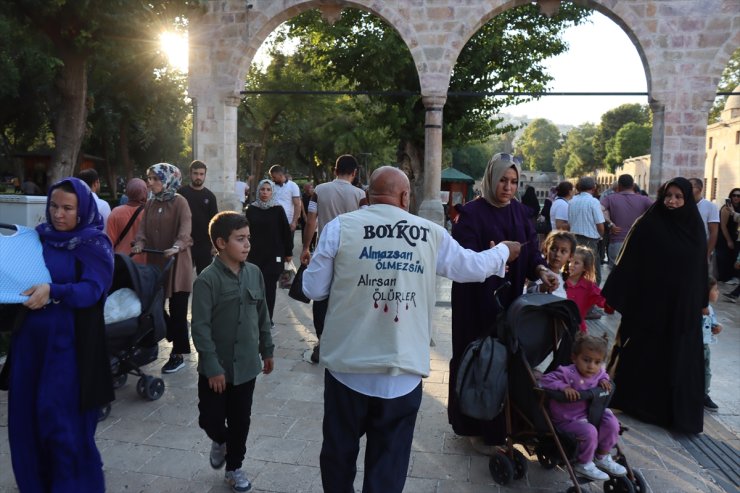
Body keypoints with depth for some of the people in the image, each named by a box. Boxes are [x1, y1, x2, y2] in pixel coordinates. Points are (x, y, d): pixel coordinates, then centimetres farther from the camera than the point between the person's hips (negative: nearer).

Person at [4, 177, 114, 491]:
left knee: (63, 419, -1)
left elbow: (91, 290, -19)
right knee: (26, 416, 11)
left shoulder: (94, 244, -7)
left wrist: (52, 292, -34)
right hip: (30, 339, 5)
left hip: (68, 344, -5)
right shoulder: (38, 237, 7)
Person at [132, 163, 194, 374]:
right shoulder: (150, 203, 11)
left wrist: (176, 247, -35)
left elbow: (185, 230, -18)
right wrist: (139, 244, -15)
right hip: (155, 261, 6)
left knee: (177, 309, -1)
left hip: (176, 263, -6)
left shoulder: (180, 202, -7)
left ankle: (178, 355, 8)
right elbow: (143, 229, 5)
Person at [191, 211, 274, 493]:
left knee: (240, 421, 14)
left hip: (246, 364, 4)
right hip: (216, 368, -4)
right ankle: (220, 441, 42)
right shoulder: (207, 279, -17)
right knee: (210, 419, 7)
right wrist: (213, 367, -18)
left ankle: (234, 467, 35)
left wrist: (267, 350, 13)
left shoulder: (254, 273, -1)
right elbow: (200, 327, -17)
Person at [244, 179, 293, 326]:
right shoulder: (251, 209, 4)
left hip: (274, 255, -2)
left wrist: (288, 252, 1)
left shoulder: (278, 209, -2)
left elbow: (286, 232, 1)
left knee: (270, 286, -1)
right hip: (255, 254, 2)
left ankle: (268, 318, 7)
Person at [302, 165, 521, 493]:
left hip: (348, 365, 0)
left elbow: (313, 289, 0)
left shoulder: (340, 227, -4)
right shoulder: (431, 234, 1)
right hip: (402, 371, 1)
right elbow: (474, 267, 16)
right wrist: (503, 251, 37)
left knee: (339, 454, 21)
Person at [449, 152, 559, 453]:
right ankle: (475, 428, 14)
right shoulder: (471, 212, -9)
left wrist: (542, 271, -17)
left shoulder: (520, 212, 9)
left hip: (510, 299, 5)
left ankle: (503, 424, 26)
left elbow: (531, 249, 3)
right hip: (477, 301, -5)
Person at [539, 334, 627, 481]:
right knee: (589, 432, -27)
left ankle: (602, 458, 18)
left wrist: (604, 380, -1)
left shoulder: (598, 374, -3)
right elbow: (545, 380, -26)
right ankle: (583, 465, 1)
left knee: (611, 423, -6)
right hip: (566, 421, -7)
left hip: (587, 414, 7)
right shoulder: (566, 373, -24)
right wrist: (563, 386, -38)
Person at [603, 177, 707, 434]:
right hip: (648, 302, -4)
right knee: (641, 354, 8)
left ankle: (677, 409, 24)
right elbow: (627, 263, -10)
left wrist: (702, 301, 12)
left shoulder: (695, 228, 4)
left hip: (683, 307, 4)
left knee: (680, 359, 10)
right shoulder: (648, 225, -8)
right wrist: (612, 296, -12)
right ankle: (633, 400, 25)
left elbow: (701, 268, 12)